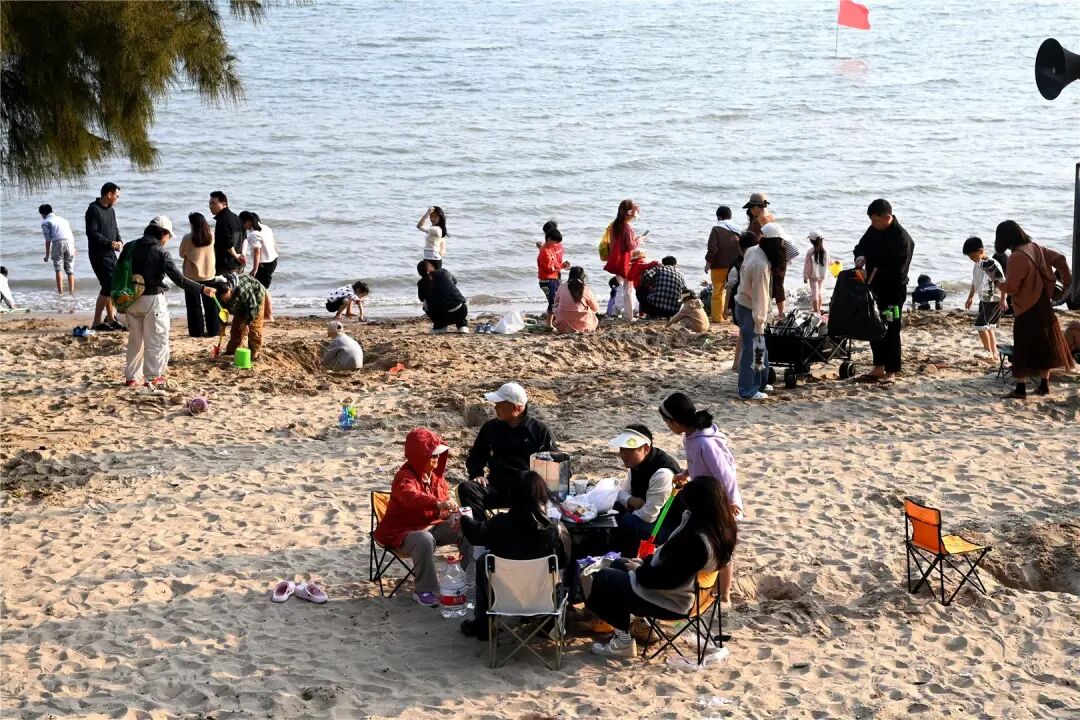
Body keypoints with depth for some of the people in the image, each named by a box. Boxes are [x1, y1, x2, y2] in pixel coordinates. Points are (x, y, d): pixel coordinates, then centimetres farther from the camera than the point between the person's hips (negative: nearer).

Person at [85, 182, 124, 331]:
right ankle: (97, 322, -7)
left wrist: (119, 242, 3)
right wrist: (110, 243, -20)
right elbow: (92, 233, -19)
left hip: (110, 254, 9)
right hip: (98, 255, -9)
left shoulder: (111, 210, 15)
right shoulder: (93, 210, -12)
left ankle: (111, 319, 20)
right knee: (108, 286, -13)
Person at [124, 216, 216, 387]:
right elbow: (178, 278, -17)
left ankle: (131, 377, 21)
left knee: (135, 340, 17)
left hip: (132, 299, 6)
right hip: (152, 299, -6)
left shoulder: (134, 247, 4)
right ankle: (153, 377, 6)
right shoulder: (160, 252, -12)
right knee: (156, 340, 5)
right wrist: (202, 289, -13)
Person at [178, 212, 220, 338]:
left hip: (192, 276, -3)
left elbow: (182, 254, -2)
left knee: (194, 305, 6)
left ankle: (197, 331, 7)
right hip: (209, 275, 3)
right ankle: (213, 330, 15)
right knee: (211, 304, 12)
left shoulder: (188, 238, -14)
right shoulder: (211, 236, -4)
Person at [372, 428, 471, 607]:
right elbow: (412, 496, -44)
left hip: (432, 525, 8)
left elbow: (444, 498, 18)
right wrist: (438, 504, -61)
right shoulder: (405, 477, -21)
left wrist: (450, 513, -7)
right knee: (425, 540, -39)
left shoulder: (435, 473, 6)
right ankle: (424, 591, -26)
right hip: (405, 530, -8)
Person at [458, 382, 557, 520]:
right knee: (466, 488, -25)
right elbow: (475, 456, 28)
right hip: (497, 487, 3)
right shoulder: (490, 428, 14)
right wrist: (477, 474, 7)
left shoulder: (540, 431, 6)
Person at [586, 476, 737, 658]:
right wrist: (646, 562, 5)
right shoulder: (721, 530, -5)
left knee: (603, 578, 5)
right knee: (617, 565, 22)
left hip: (670, 602, -10)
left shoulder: (696, 541, -35)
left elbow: (663, 578, -28)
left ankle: (623, 640, 10)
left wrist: (639, 570, -9)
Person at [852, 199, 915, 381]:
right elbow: (861, 246, 18)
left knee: (890, 330, -3)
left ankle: (891, 372, 5)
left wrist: (875, 272, -26)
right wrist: (860, 257, -5)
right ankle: (879, 368, 24)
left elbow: (898, 271, -24)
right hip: (875, 287, 8)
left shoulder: (902, 238, -20)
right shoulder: (874, 230, 4)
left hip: (893, 291, -8)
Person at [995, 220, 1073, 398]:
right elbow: (1059, 259, 10)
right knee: (1045, 344, 15)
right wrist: (1067, 280, 21)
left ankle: (1020, 388, 3)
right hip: (1043, 305, 8)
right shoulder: (1035, 248, 3)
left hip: (1026, 311, -8)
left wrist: (1000, 284, -1)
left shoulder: (1016, 257, -20)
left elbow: (1011, 287, -22)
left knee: (1022, 349, 0)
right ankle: (1044, 385, 22)